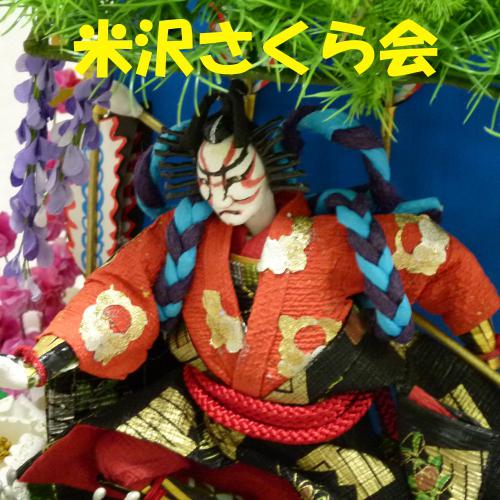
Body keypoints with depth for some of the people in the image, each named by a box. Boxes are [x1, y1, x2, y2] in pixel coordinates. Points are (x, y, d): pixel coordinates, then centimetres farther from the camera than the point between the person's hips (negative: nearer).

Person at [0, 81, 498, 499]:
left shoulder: (337, 235, -20)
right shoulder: (185, 233, -12)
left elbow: (440, 259, -10)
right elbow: (123, 290, -17)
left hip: (324, 416, -1)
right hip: (209, 399, 2)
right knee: (118, 460, -7)